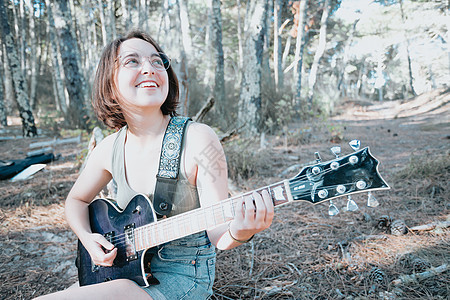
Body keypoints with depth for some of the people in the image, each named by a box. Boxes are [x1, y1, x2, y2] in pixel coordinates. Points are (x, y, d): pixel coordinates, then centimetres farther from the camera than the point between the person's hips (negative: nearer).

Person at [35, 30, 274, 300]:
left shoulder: (199, 140, -18)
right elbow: (77, 200, 15)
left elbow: (216, 232, -16)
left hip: (182, 275, -5)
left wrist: (238, 233, -38)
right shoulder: (110, 148, -3)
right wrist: (88, 239, -3)